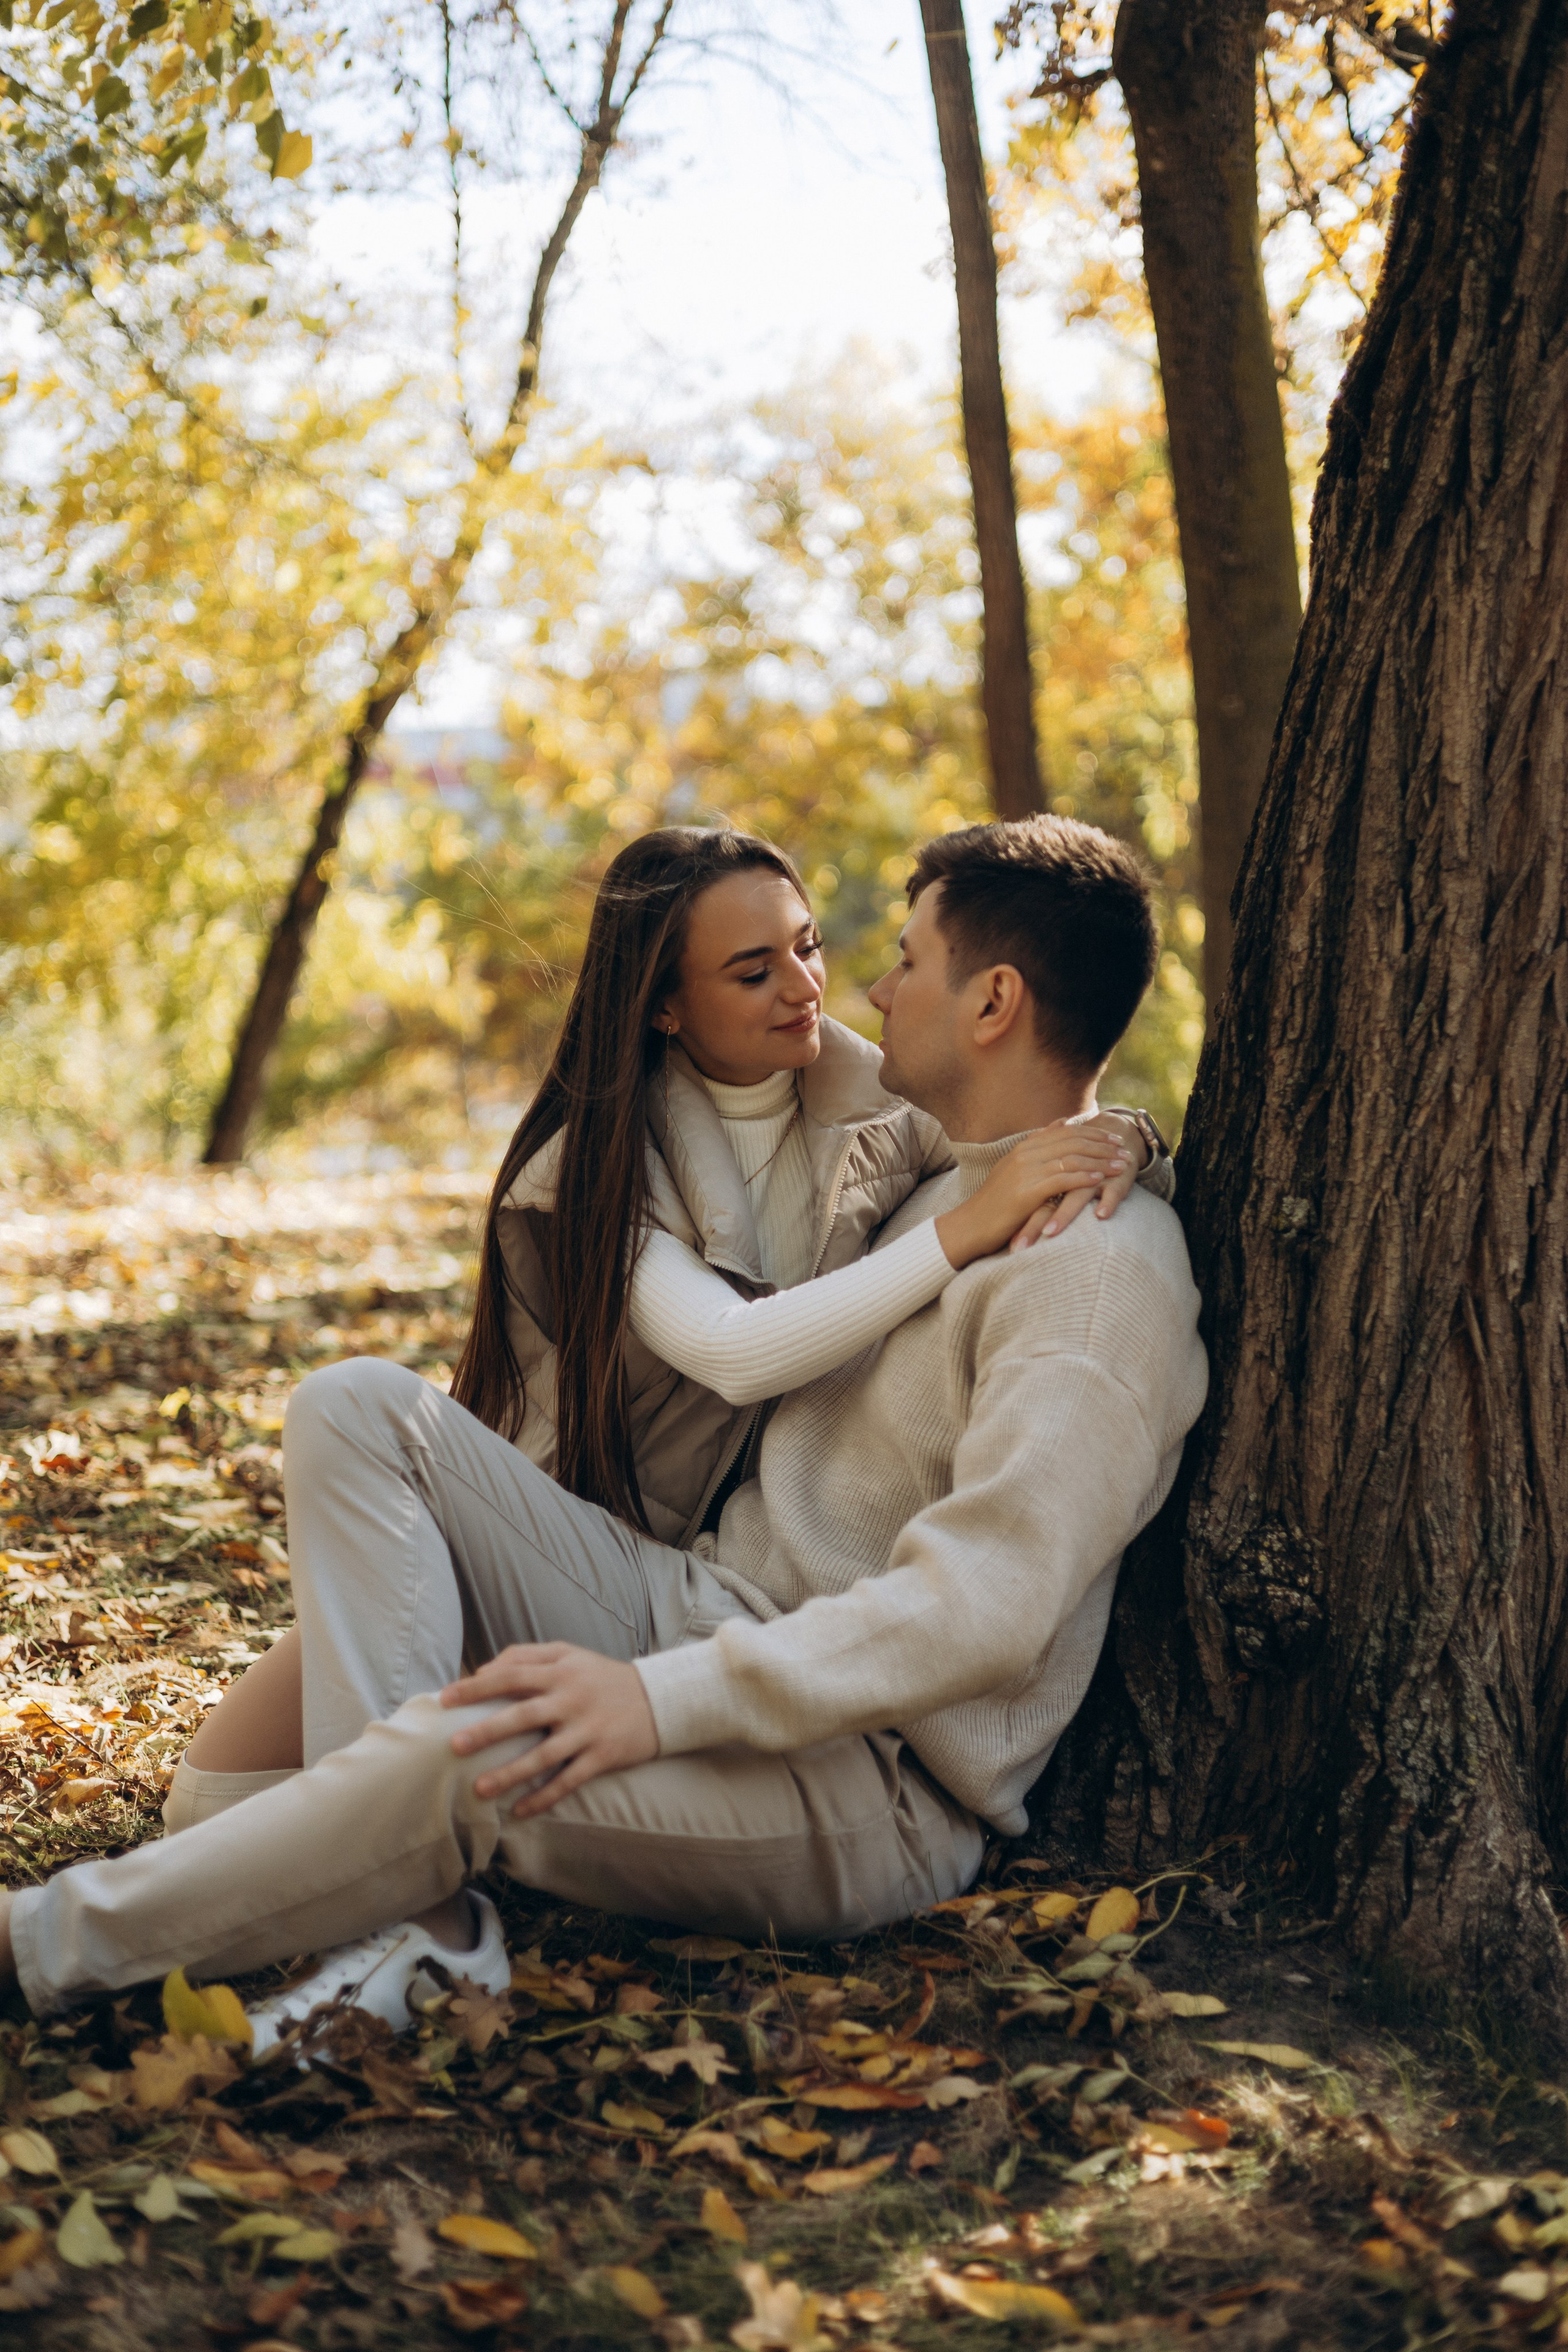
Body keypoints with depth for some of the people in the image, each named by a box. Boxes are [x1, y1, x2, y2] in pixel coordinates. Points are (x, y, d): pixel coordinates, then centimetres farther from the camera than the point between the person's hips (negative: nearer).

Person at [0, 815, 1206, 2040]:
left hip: (870, 1789, -10)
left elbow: (987, 1605, -28)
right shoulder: (947, 1185, 15)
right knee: (360, 1408, -5)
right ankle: (422, 1922, -20)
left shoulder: (1100, 1273, -16)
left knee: (476, 1752, -38)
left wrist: (660, 1701, -33)